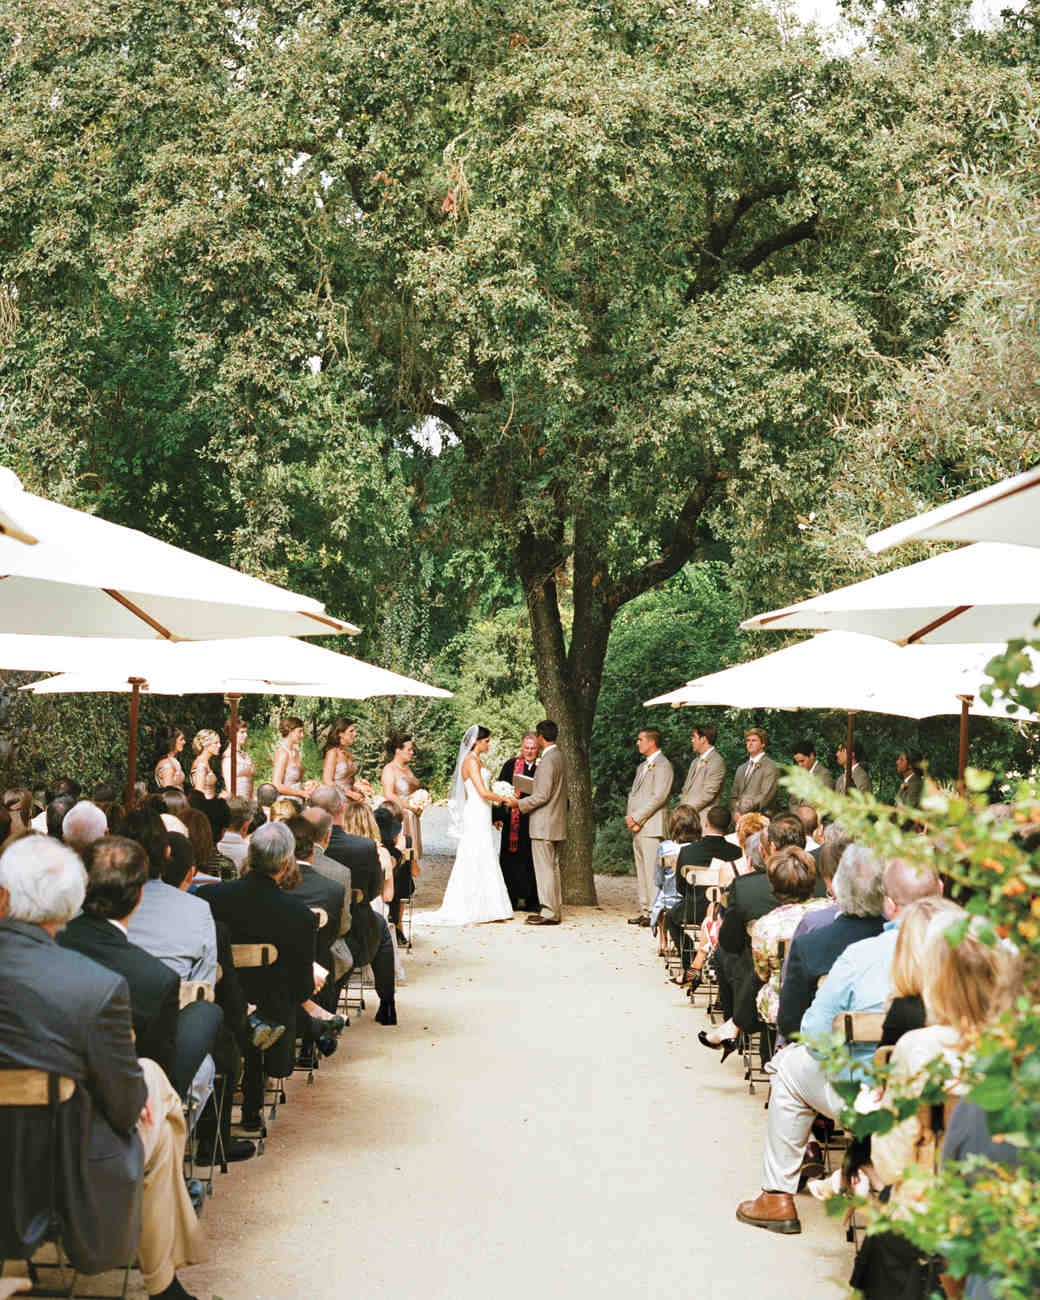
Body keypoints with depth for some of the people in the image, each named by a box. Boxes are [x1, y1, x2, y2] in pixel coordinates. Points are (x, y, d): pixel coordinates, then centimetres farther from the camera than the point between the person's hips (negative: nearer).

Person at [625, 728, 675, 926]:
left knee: (652, 869, -11)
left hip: (651, 826, -9)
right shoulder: (642, 766, 22)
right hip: (637, 827, 9)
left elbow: (658, 797, -16)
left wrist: (637, 818, -14)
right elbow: (634, 793, 23)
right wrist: (629, 816, 5)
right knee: (641, 871, 10)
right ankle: (645, 911, 14)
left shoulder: (663, 765, -7)